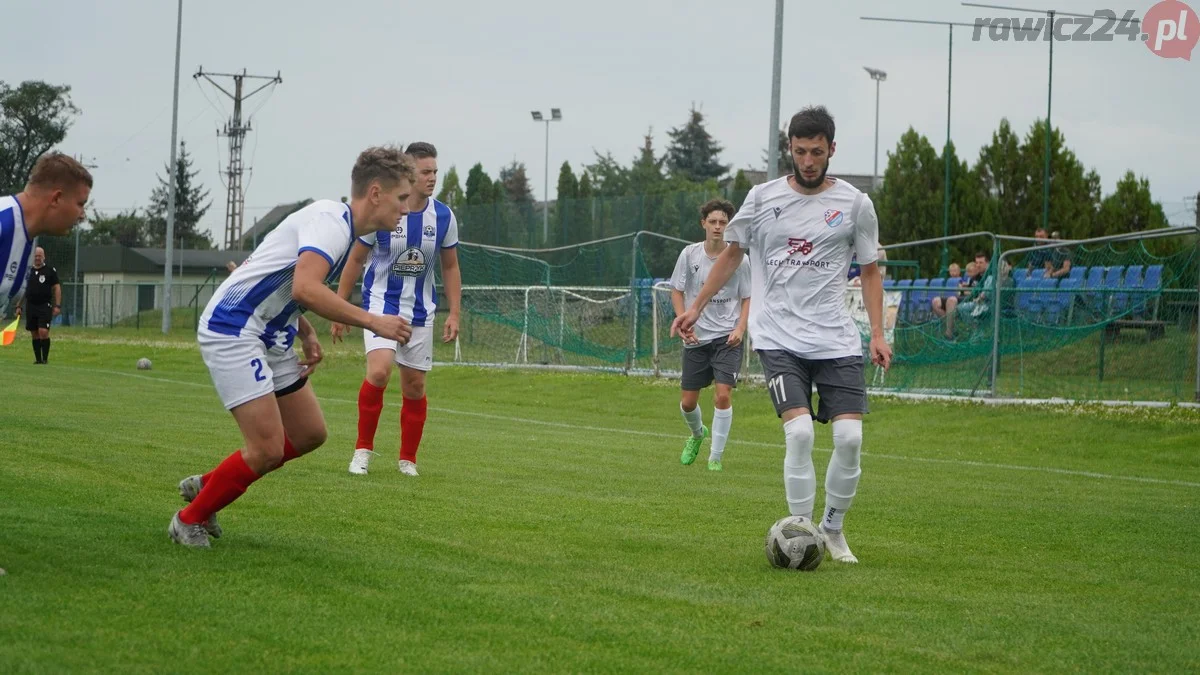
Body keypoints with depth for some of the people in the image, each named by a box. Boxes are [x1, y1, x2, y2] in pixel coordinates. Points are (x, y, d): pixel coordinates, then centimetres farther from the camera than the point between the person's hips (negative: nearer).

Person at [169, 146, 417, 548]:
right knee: (267, 450, -13)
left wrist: (307, 335, 12)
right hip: (231, 330, -11)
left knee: (309, 434, 12)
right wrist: (373, 322, -29)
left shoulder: (340, 226, 13)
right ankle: (190, 519, 8)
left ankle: (206, 486, 24)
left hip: (268, 337, 11)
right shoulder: (331, 222, -18)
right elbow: (305, 288, -35)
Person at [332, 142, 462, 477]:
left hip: (420, 311, 3)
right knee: (379, 371, -23)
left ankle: (408, 459, 23)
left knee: (414, 387, 6)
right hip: (381, 304, -3)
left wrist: (454, 313, 2)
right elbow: (355, 260, -1)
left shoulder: (444, 217, -4)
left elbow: (450, 267, 8)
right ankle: (363, 448, -7)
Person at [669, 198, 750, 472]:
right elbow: (677, 292, 7)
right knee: (688, 402, 7)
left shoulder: (738, 260, -4)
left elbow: (747, 298, 4)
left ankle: (716, 456, -3)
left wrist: (740, 329, -10)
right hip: (696, 338, 2)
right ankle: (697, 433, 41)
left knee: (722, 395, -17)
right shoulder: (689, 254, -1)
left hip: (727, 338, -2)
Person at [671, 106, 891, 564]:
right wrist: (696, 307, 11)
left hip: (836, 338, 1)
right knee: (799, 432, -18)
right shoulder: (762, 198, 5)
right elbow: (732, 254, 16)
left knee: (850, 437, -9)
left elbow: (869, 271, 11)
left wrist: (878, 334, 2)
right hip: (779, 338, -1)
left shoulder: (854, 204, 5)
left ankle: (833, 530, 13)